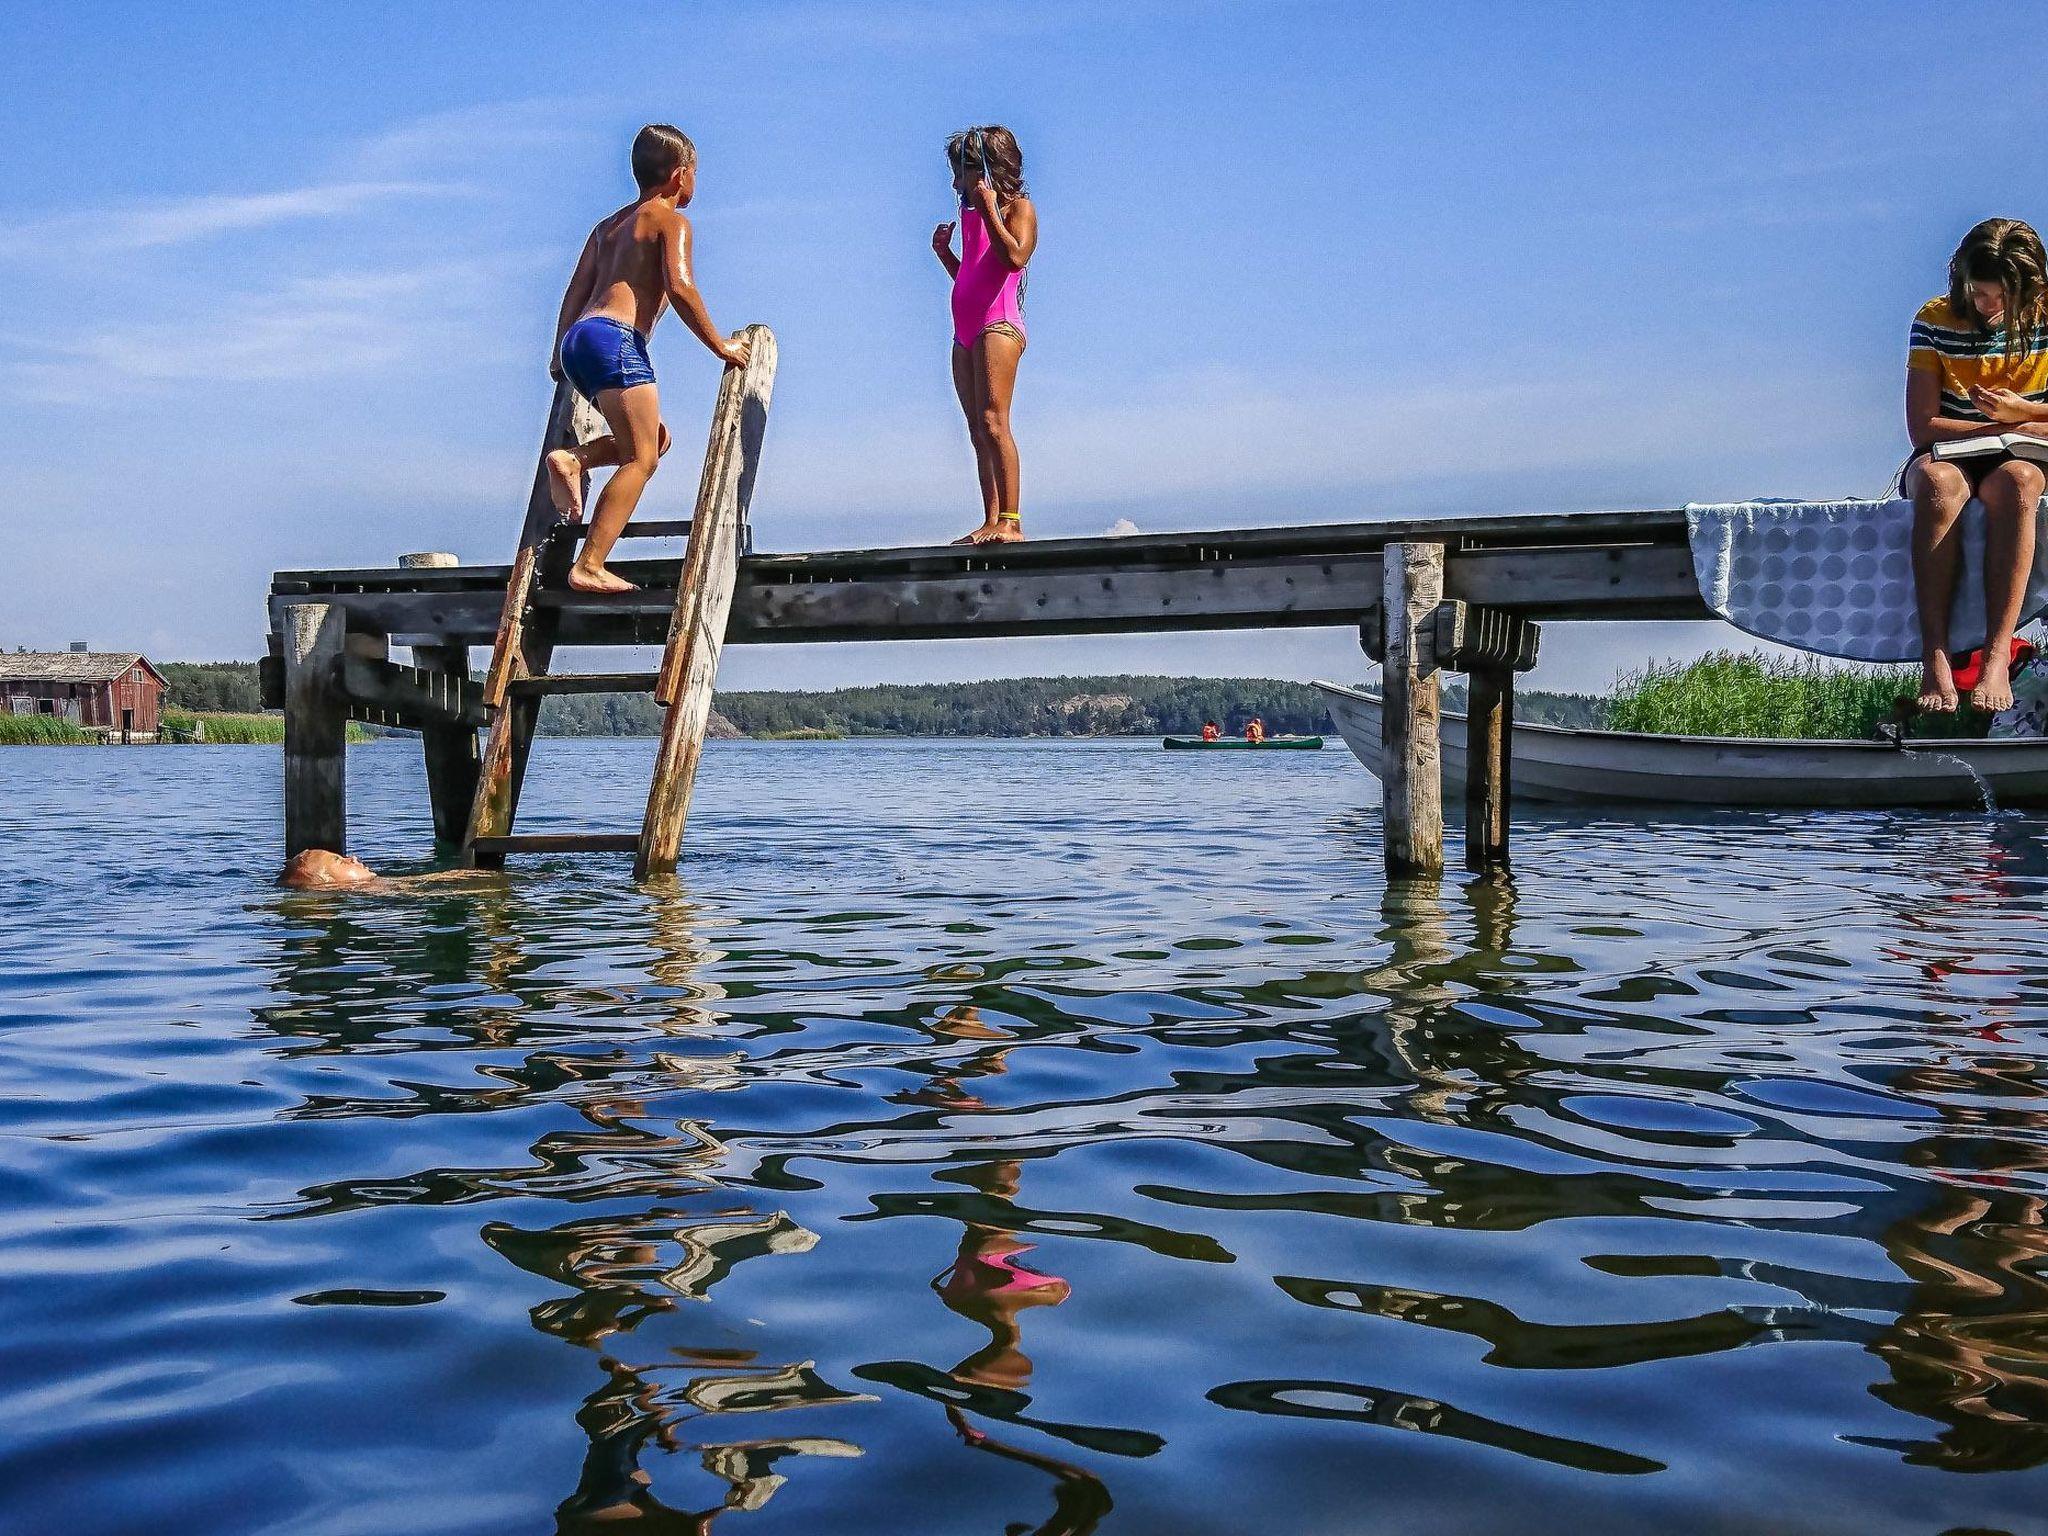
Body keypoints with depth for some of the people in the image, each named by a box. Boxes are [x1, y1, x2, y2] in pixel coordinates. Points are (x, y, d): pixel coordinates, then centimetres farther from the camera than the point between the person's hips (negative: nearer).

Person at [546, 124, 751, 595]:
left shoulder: (608, 225, 26)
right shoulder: (670, 220, 3)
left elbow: (575, 294, 23)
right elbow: (679, 287, -11)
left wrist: (561, 357, 27)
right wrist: (719, 345, -3)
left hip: (577, 342, 8)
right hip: (615, 341, -8)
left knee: (655, 438, 19)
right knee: (641, 458, -10)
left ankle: (572, 459, -3)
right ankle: (589, 567, -19)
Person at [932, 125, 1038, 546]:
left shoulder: (1018, 207, 0)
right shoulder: (971, 215, 23)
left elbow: (1014, 256, -19)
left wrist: (988, 208, -15)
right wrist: (944, 252, 14)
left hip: (998, 325, -9)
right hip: (965, 331, 9)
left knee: (992, 421, -19)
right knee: (978, 430, 2)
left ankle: (1010, 521, -23)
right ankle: (991, 522, 1)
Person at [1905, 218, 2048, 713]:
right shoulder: (1935, 320, -5)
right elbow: (1923, 427, -9)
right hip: (1948, 456, 0)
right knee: (1937, 482, -37)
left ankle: (1997, 655, -42)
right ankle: (1934, 659, -43)